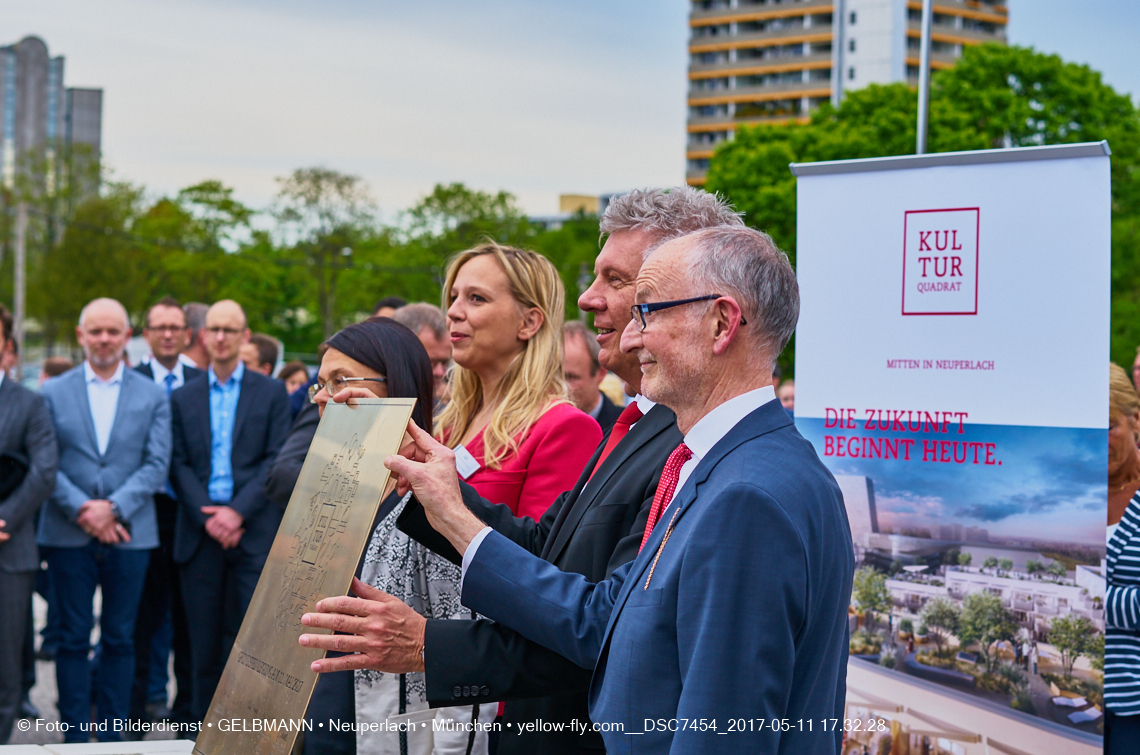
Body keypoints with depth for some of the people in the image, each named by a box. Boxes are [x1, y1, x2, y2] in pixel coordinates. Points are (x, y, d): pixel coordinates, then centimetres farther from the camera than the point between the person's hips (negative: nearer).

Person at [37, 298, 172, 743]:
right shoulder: (53, 393, 6)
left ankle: (113, 736, 12)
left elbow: (157, 465, 0)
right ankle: (75, 736, 9)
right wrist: (82, 510, -13)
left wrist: (114, 508, -13)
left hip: (129, 534, 0)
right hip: (68, 534, 0)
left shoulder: (153, 396, 7)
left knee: (120, 639, 5)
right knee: (73, 638, 2)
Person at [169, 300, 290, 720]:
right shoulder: (183, 398, 13)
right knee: (205, 640, 4)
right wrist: (208, 517, -8)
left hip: (254, 529, -2)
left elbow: (278, 461, -1)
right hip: (200, 530, 2)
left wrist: (238, 511, -12)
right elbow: (179, 465, 7)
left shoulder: (271, 393, 7)